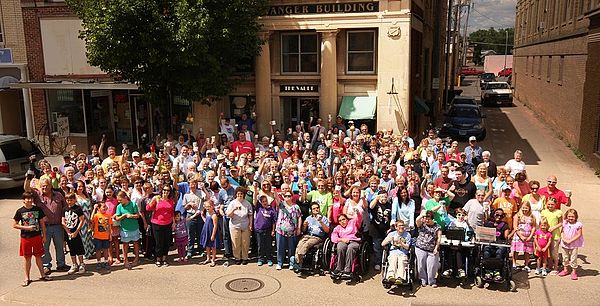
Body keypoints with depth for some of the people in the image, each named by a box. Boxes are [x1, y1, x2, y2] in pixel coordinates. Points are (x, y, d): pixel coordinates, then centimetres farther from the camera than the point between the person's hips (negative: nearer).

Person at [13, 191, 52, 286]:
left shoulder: (38, 209, 1)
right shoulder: (20, 211, -5)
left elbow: (42, 223, 7)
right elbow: (14, 225, -2)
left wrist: (44, 235, 5)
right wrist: (27, 227, -13)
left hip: (37, 236, 1)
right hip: (25, 238, -1)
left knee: (38, 256, 10)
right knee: (27, 258, 5)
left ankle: (42, 275, 21)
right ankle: (27, 278, 15)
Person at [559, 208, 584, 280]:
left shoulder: (578, 225, -12)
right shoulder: (565, 223, -1)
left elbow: (579, 235, -12)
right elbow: (562, 232, 4)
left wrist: (570, 240, -17)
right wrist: (563, 239, -13)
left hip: (574, 244, -4)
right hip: (565, 244, 4)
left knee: (573, 258, 2)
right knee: (565, 257, 16)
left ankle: (574, 272, 15)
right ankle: (565, 270, 31)